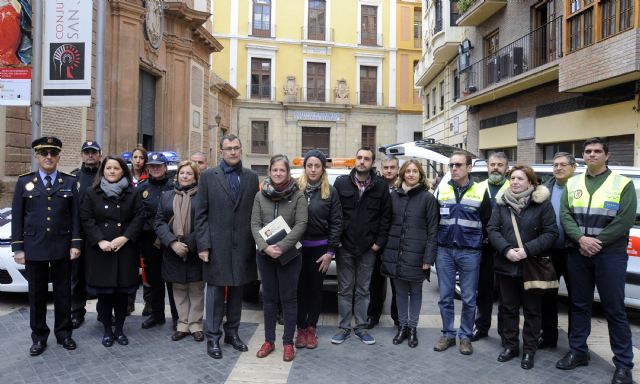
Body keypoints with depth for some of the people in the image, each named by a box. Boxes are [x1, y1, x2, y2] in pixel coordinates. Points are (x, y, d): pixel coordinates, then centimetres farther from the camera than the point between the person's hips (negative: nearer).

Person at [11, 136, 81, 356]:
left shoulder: (70, 182, 4)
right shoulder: (24, 182, 4)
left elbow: (75, 216, 2)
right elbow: (17, 217, 3)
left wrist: (75, 244, -4)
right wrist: (17, 248, -2)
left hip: (62, 247, 0)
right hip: (34, 248, 0)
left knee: (63, 293, 9)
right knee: (37, 295, 9)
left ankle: (64, 333, 22)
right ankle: (39, 337, 22)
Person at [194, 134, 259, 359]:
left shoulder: (251, 177, 7)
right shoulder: (208, 176, 1)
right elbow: (201, 214, -1)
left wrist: (257, 242, 0)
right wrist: (203, 245, -8)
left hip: (243, 245, 3)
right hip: (217, 245, -2)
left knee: (236, 291, 13)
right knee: (215, 292, 5)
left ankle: (232, 333, 27)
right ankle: (213, 337, 17)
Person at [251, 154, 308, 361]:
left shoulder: (298, 196, -4)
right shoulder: (260, 196, 4)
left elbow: (301, 225, -11)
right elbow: (255, 224, 0)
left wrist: (281, 247, -18)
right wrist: (265, 247, -15)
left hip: (289, 255, -3)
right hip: (265, 255, 3)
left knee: (289, 298, 5)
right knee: (269, 297, 12)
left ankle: (288, 342, 16)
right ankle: (269, 340, 24)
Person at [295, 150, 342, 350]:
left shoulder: (330, 192, 0)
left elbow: (336, 222, -1)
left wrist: (330, 251, -5)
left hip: (319, 247, 0)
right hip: (297, 246, 0)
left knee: (315, 288, 10)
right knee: (300, 288, 7)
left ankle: (311, 328, 23)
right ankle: (301, 328, 20)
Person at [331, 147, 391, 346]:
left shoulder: (381, 186, 0)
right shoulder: (341, 183, -1)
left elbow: (386, 216, 1)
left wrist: (379, 242, -4)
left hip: (368, 248, 0)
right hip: (345, 246, 0)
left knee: (363, 290, 11)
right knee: (345, 289, 8)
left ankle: (361, 327, 23)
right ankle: (344, 327, 20)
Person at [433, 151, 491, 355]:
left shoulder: (480, 191, -1)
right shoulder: (442, 190, 5)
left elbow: (487, 222, 6)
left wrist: (478, 242, 5)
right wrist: (437, 242, 8)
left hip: (470, 252, -2)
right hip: (444, 251, 2)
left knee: (469, 299, 6)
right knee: (445, 297, 7)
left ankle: (465, 336, 21)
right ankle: (448, 334, 21)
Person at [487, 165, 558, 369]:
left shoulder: (542, 203, -4)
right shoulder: (501, 202, 4)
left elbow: (551, 233, -8)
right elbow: (492, 229, -1)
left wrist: (527, 250, -19)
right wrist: (506, 250, -16)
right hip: (505, 266, 3)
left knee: (532, 310, 8)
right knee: (508, 308, 13)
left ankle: (529, 350, 22)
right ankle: (510, 346, 27)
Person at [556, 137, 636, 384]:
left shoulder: (623, 184, 0)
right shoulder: (572, 184, 9)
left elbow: (625, 220, -9)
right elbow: (564, 215, 1)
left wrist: (597, 242, -14)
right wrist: (581, 239, -15)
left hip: (610, 254, -3)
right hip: (578, 253, 3)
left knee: (614, 309, 2)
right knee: (579, 305, 11)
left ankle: (623, 364, 12)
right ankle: (577, 352, 23)